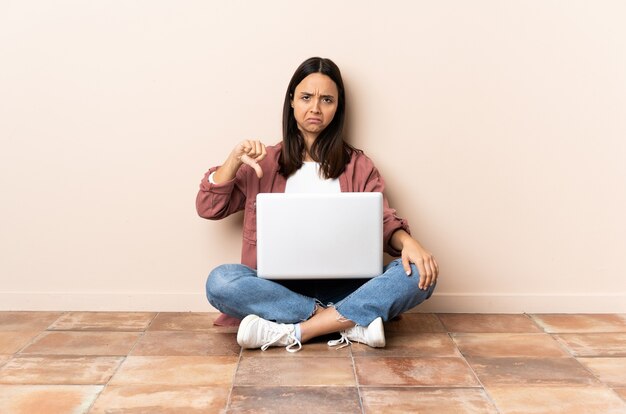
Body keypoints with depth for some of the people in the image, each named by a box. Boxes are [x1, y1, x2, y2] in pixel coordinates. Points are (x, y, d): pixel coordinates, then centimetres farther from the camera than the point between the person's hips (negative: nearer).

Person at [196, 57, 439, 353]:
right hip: (280, 288, 0)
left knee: (419, 275, -25)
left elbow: (383, 221, 3)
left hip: (344, 288, 1)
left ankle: (291, 332, -30)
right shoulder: (264, 162, 12)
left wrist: (406, 240, -19)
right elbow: (208, 208, 7)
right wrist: (235, 160, -8)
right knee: (220, 281, -31)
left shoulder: (358, 165, 13)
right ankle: (350, 322, -26)